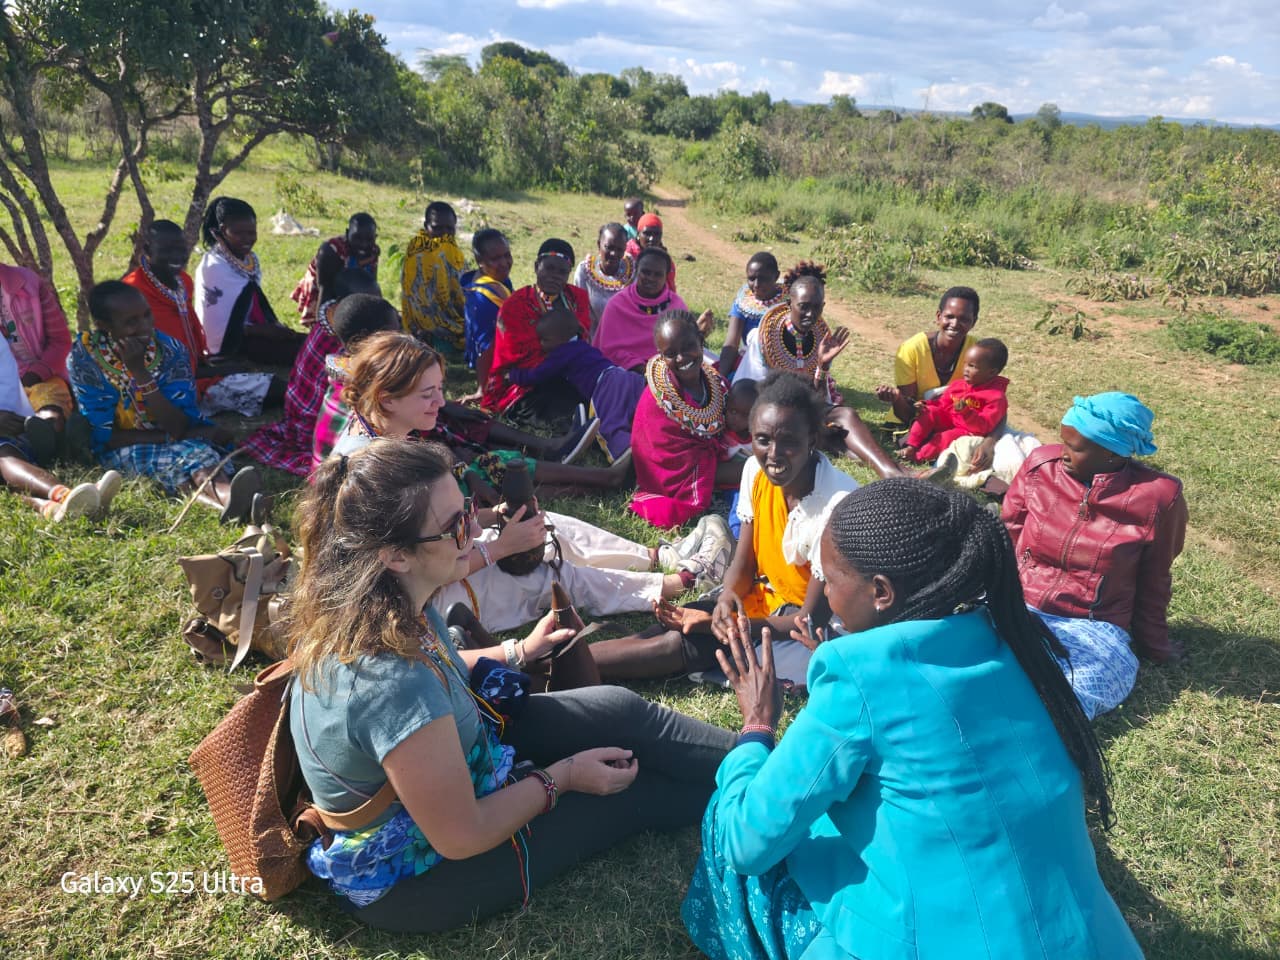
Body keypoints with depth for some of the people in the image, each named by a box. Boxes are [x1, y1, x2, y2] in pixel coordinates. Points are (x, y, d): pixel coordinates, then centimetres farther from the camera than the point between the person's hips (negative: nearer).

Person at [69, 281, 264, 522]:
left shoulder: (170, 350, -8)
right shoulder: (84, 357, -10)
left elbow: (178, 429, -16)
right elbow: (106, 436, -9)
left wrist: (139, 371, -23)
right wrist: (170, 436, -15)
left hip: (179, 443, 2)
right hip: (122, 451, -2)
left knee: (196, 451, -35)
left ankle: (228, 498, -70)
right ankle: (226, 499, -68)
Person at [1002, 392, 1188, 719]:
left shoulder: (1156, 497, -8)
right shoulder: (1041, 466, -3)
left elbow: (1153, 582, 5)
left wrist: (1152, 645, 16)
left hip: (1092, 628, -2)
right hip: (1020, 610, 2)